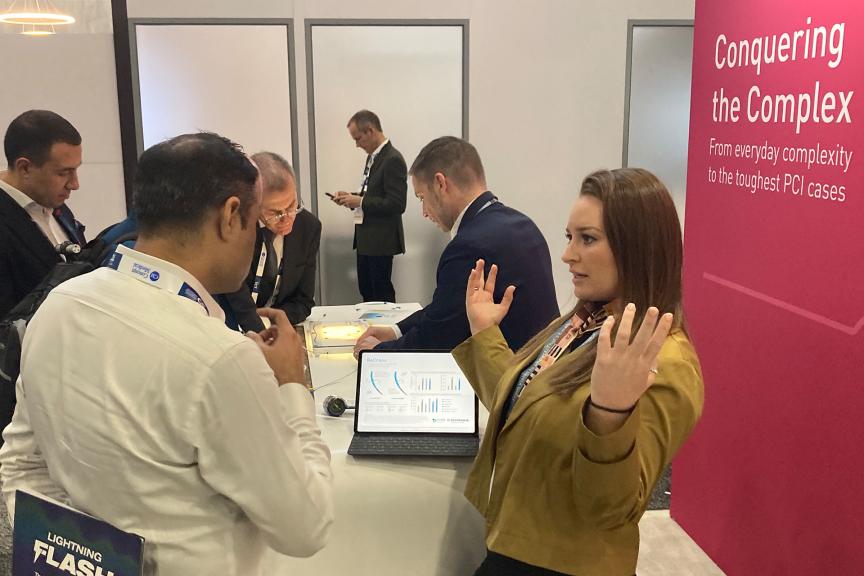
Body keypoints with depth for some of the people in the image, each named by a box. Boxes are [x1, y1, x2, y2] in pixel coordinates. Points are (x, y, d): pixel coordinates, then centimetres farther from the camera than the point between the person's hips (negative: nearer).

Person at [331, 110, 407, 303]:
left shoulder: (393, 159, -17)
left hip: (381, 240, -9)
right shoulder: (373, 157, 12)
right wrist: (351, 197, 5)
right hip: (366, 237, 9)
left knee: (381, 294, 0)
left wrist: (360, 202, -19)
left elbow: (397, 204, -22)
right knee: (366, 291, 14)